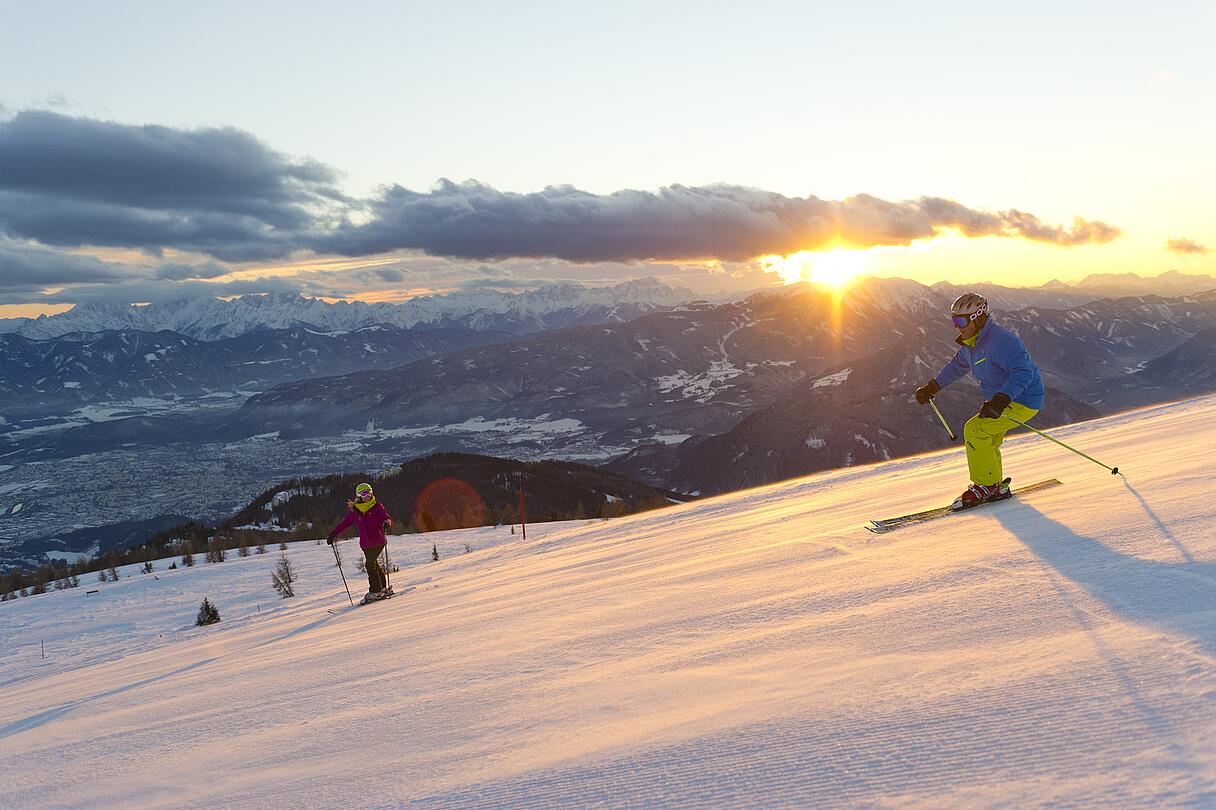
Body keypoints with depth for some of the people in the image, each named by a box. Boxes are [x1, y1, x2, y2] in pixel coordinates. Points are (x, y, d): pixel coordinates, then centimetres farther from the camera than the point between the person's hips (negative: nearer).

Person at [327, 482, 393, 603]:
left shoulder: (377, 507, 0)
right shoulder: (355, 511, 10)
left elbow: (387, 518, -8)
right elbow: (344, 523, 16)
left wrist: (386, 523, -32)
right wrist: (333, 534, 10)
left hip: (378, 541, -5)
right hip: (365, 544, 5)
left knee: (370, 564, -14)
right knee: (374, 565, 8)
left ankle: (375, 590, -8)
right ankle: (383, 588, 20)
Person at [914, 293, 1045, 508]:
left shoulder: (1001, 341, -27)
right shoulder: (970, 343, 5)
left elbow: (1023, 373, -35)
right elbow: (958, 365, 26)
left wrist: (1000, 400, -46)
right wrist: (932, 387, 25)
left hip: (1023, 401, -10)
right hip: (1000, 398, 10)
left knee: (975, 430, -17)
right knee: (986, 441, 12)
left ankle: (985, 486, -6)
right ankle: (996, 487, 25)